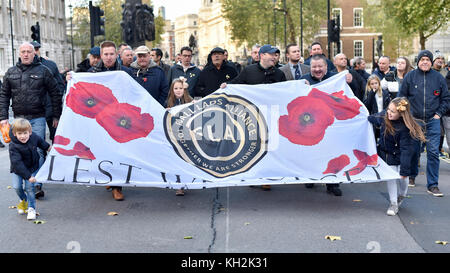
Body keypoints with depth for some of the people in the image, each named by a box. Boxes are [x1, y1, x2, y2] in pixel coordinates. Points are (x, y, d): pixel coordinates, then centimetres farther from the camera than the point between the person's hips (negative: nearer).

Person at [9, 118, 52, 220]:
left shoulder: (34, 137, -17)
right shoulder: (13, 146, -28)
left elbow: (40, 141, 9)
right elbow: (17, 163, -32)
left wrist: (47, 147, 27)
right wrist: (28, 176, -36)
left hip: (32, 168, 1)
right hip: (18, 170, -1)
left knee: (29, 187, -8)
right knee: (17, 187, -9)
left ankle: (31, 208, 6)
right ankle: (23, 200, 24)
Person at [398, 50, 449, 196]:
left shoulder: (438, 77, 4)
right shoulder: (410, 76, 2)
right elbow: (401, 97, 8)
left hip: (433, 121, 0)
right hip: (414, 120, 0)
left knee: (433, 152, -5)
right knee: (414, 150, 10)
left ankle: (432, 185, 1)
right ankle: (412, 175, 33)